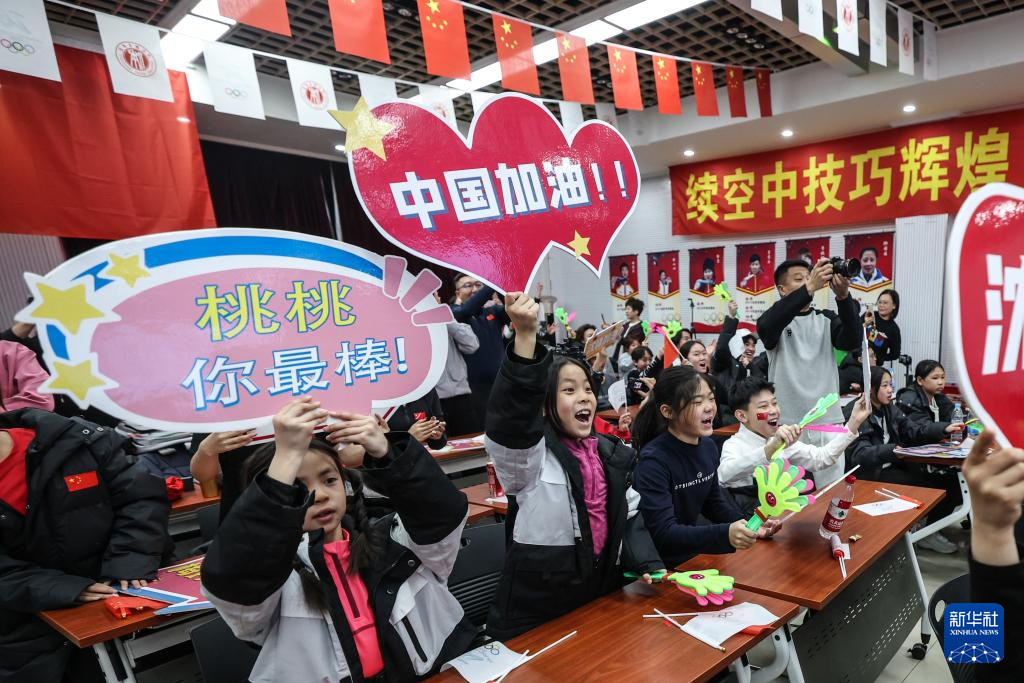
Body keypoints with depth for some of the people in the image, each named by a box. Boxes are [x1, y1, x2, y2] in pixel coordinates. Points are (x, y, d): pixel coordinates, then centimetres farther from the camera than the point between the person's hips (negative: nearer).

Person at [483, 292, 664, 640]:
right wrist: (525, 336, -46)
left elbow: (630, 517, 13)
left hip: (602, 595, 6)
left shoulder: (613, 453, 6)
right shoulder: (529, 454, -15)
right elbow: (510, 415, -36)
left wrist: (650, 565, -3)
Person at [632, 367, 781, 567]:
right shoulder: (653, 461, -23)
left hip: (694, 550, 7)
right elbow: (663, 534, -26)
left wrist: (750, 526, -2)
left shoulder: (708, 446, 1)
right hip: (662, 564, -7)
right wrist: (725, 534, -37)